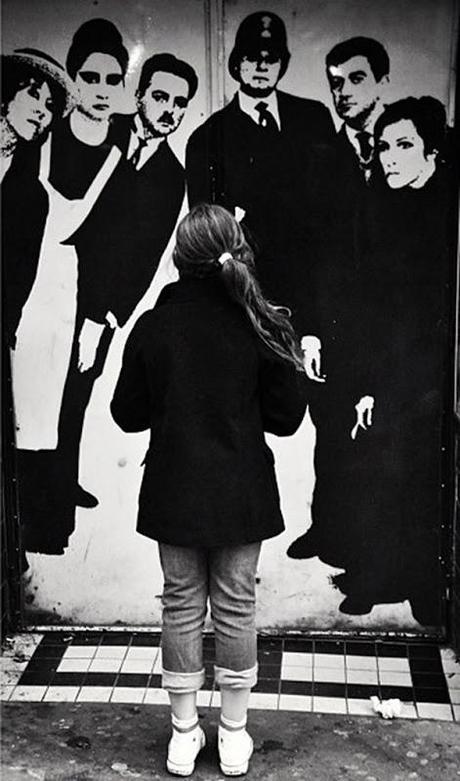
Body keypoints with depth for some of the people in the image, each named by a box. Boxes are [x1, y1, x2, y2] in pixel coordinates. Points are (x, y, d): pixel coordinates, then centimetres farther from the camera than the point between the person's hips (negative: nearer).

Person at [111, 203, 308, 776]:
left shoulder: (153, 326, -9)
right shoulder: (262, 325, -11)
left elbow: (127, 415, -1)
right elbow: (286, 417, -7)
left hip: (174, 494, 1)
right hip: (242, 494, 0)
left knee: (182, 606, 13)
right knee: (235, 608, 12)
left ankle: (184, 735, 24)